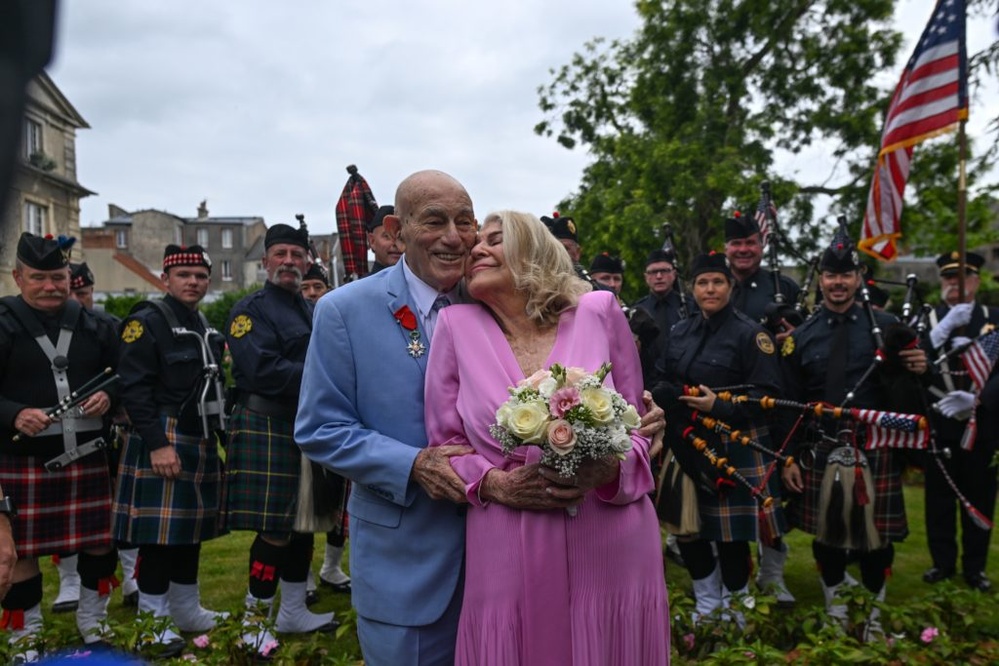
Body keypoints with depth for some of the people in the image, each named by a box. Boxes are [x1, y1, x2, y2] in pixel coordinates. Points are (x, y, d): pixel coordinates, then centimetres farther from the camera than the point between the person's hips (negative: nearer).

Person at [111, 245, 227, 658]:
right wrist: (157, 445, -21)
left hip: (201, 444, 8)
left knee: (191, 528, 14)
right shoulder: (147, 322, -9)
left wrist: (221, 435, 17)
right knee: (159, 532, -3)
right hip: (163, 443, -8)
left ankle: (186, 611, 27)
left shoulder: (206, 327, 16)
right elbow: (134, 388, -16)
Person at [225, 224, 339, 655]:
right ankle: (253, 624, 7)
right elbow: (262, 371, -20)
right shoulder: (251, 310, -6)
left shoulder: (313, 312, 18)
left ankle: (293, 612, 28)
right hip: (268, 430, -8)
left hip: (309, 430, 8)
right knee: (275, 531, -6)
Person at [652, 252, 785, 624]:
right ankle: (708, 604, 28)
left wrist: (718, 406, -22)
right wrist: (665, 398, -7)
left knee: (731, 531, 1)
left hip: (733, 450, -5)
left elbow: (767, 394, -11)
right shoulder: (679, 334, 11)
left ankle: (734, 606, 23)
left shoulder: (749, 334, -6)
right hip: (687, 446, 5)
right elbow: (663, 384, 16)